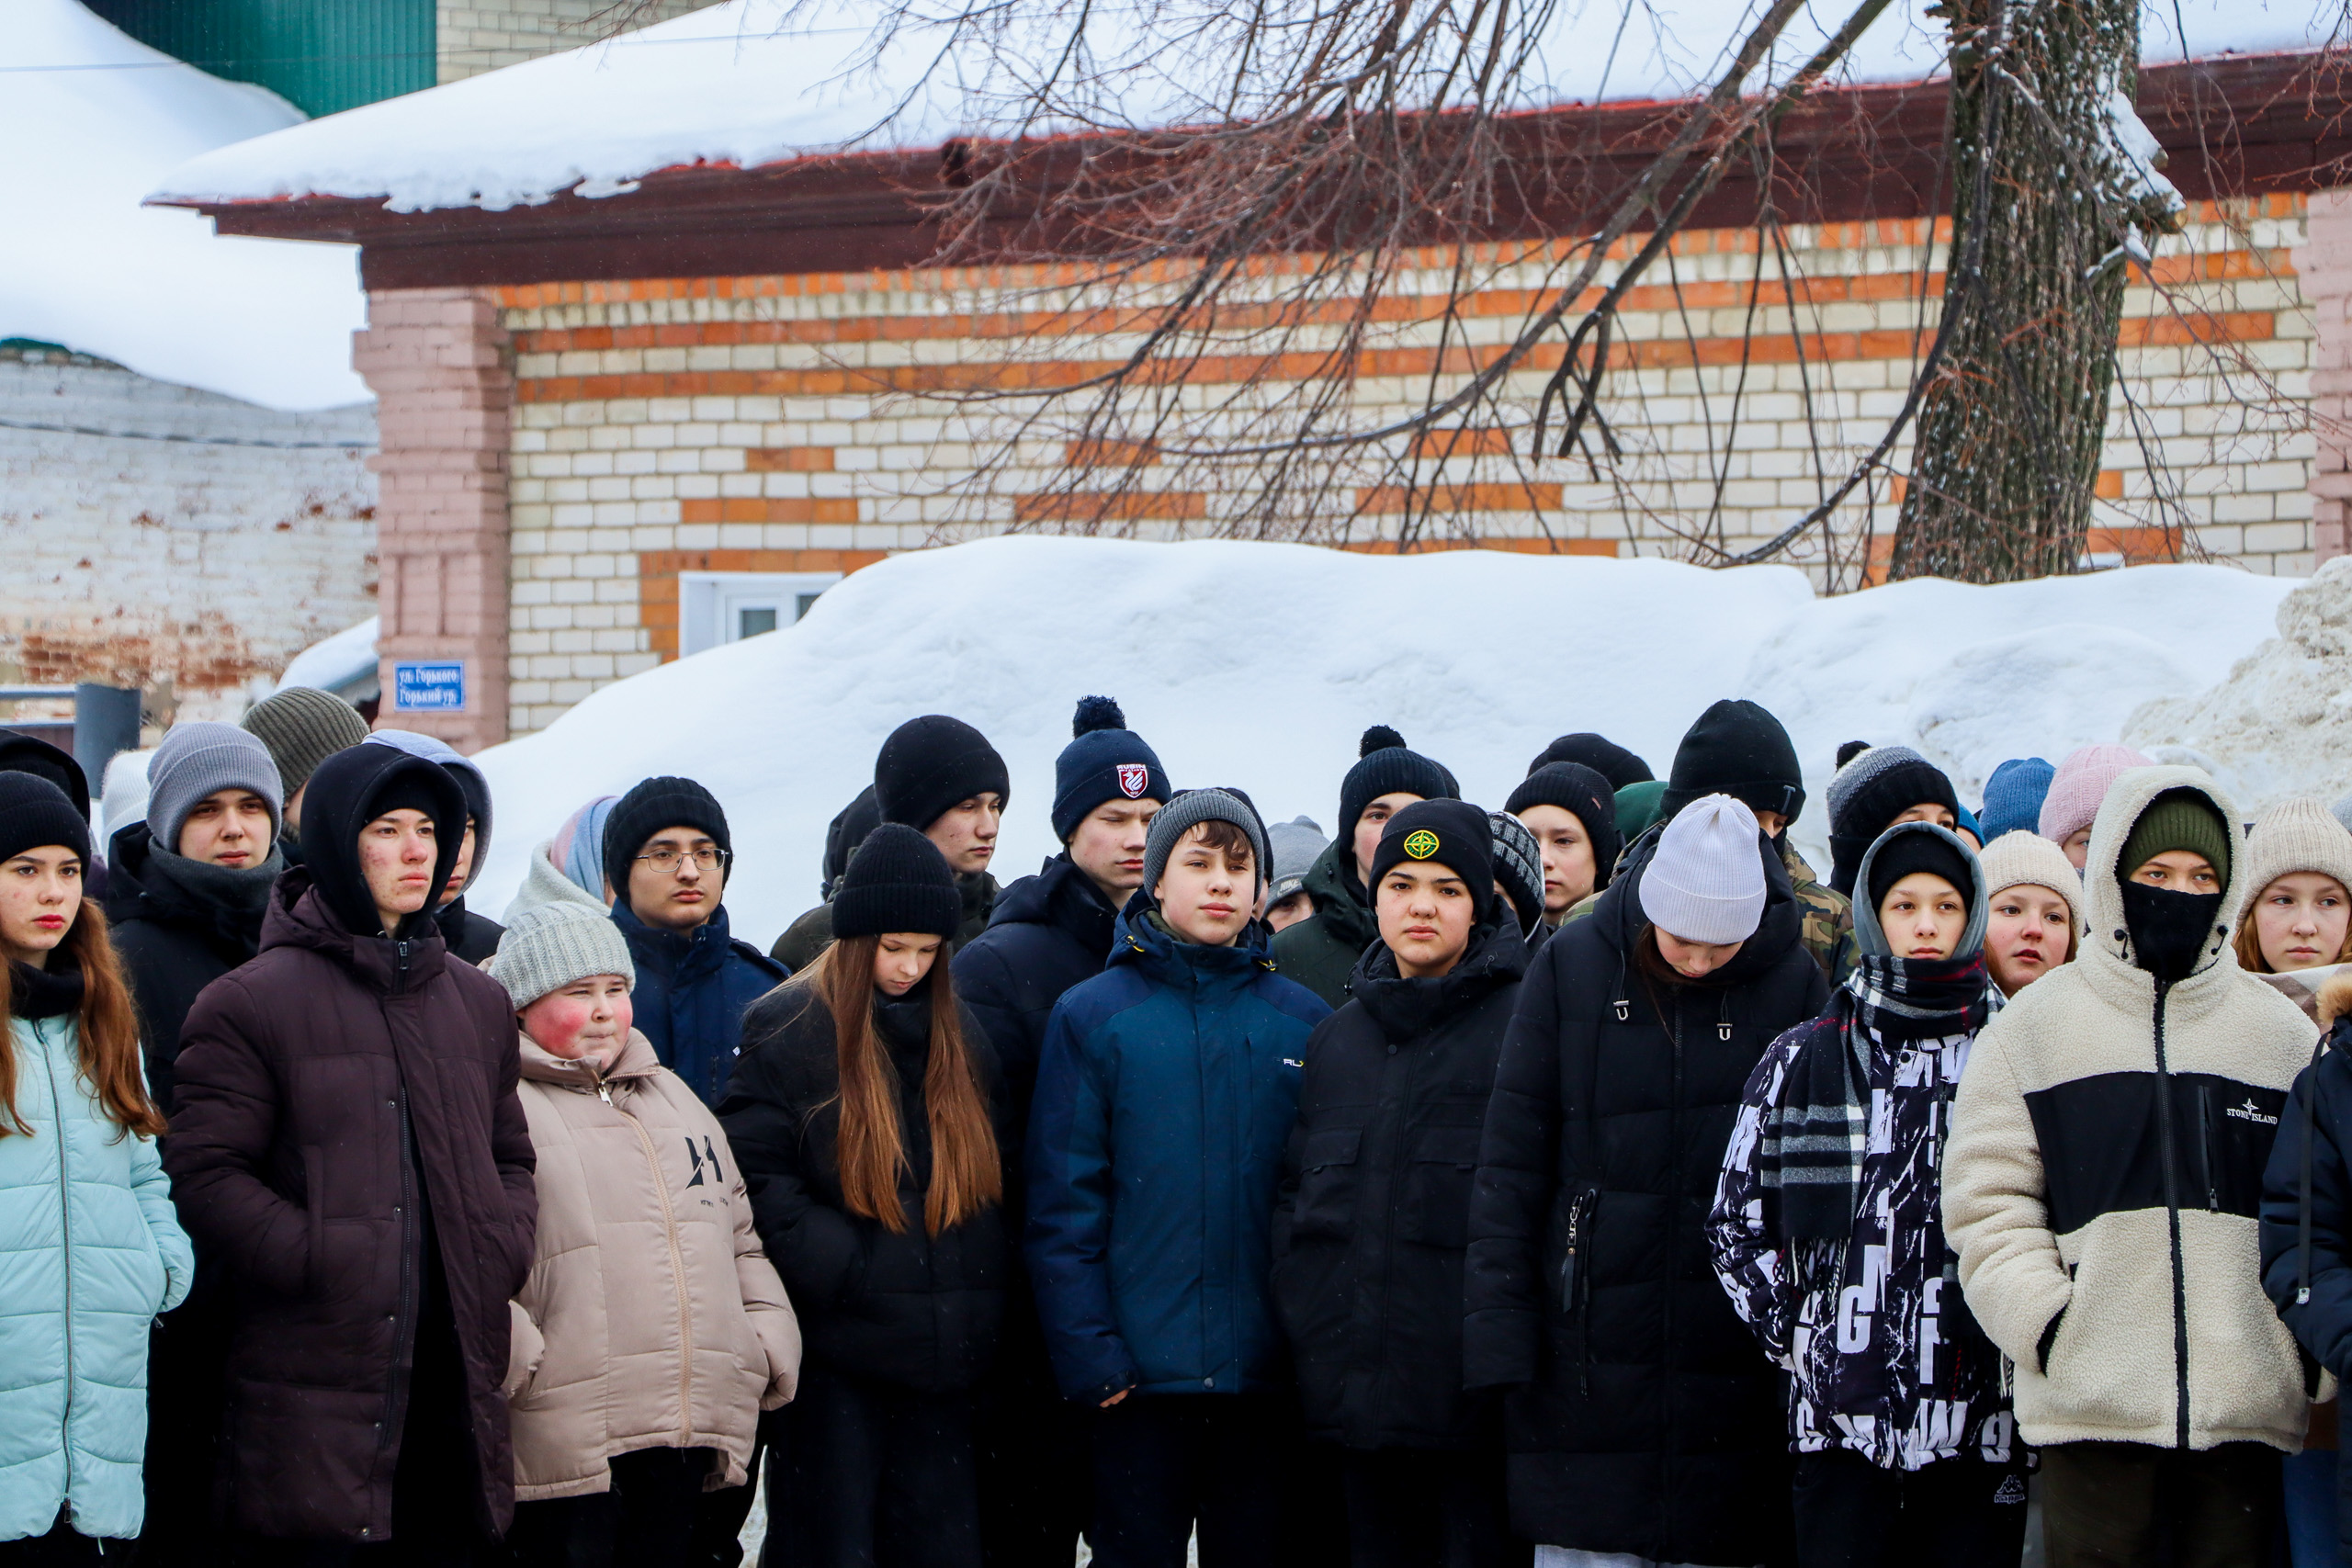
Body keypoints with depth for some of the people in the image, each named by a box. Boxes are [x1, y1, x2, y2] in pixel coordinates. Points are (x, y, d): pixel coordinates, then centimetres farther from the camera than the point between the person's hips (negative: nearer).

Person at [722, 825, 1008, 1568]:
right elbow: (755, 1177, -11)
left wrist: (986, 1273, 3)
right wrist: (843, 1273, -18)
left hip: (943, 1361, 5)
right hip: (836, 1355, -5)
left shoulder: (960, 1036, 13)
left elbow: (992, 1173, 19)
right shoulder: (786, 1030, -4)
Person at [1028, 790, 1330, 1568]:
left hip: (1264, 1378, 2)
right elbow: (1063, 1200, -4)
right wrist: (1084, 1348, -11)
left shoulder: (1302, 1022, 7)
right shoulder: (1092, 1016, 0)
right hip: (1137, 1374, -2)